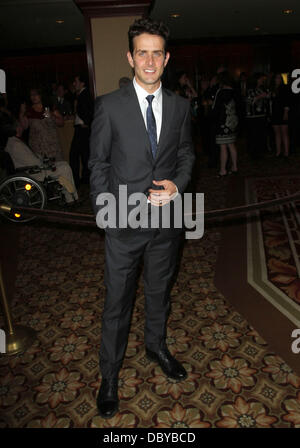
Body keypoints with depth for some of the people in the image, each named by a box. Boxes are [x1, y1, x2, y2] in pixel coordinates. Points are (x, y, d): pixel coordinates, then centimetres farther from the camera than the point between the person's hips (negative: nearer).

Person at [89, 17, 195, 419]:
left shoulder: (180, 106, 4)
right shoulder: (110, 106, -5)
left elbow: (186, 154, 10)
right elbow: (98, 164, -3)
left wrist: (177, 184, -10)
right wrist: (105, 212, -9)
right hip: (124, 221, -3)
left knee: (159, 291, 21)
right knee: (117, 302, 8)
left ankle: (157, 346, 47)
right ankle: (110, 374, 30)